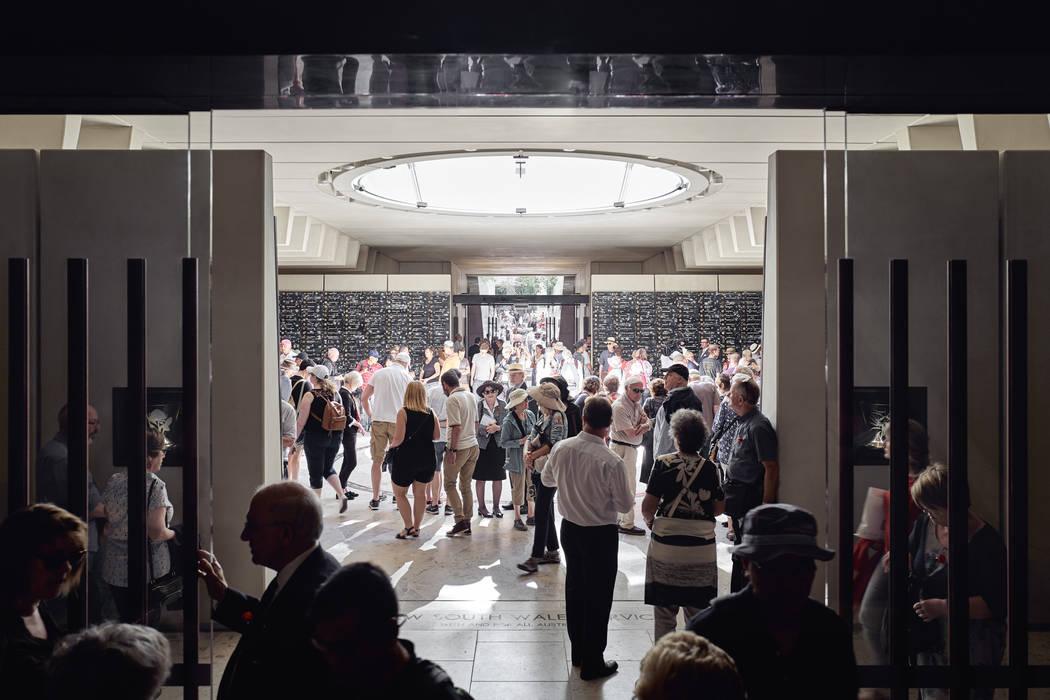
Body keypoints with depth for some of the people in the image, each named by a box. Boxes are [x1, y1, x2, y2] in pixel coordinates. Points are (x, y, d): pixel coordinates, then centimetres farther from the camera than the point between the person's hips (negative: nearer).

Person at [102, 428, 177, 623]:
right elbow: (156, 533, -20)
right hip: (148, 570, -6)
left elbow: (106, 526, 12)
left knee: (125, 620, 17)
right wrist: (173, 534, -1)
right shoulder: (155, 485, -16)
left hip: (115, 570, 6)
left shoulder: (113, 481, 3)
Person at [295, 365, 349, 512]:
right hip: (335, 437, 5)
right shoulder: (333, 394, 6)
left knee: (316, 473, 4)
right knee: (328, 468, 20)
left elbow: (301, 421, -11)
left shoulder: (310, 396, -11)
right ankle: (342, 495, 2)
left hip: (315, 437, -5)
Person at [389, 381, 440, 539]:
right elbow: (437, 436, 7)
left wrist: (391, 445, 3)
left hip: (406, 458, -4)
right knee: (420, 493, 16)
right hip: (427, 459, 4)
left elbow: (398, 439, -17)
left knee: (400, 493, 12)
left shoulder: (403, 412, -13)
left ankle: (408, 526, 4)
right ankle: (416, 528, 19)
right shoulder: (431, 413, 0)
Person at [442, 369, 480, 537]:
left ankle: (460, 521, -5)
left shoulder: (452, 400, -15)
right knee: (466, 486, 12)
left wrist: (452, 450, -17)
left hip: (459, 447, -7)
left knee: (450, 485, 4)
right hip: (473, 446, 7)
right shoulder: (470, 396, 10)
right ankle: (467, 524, 15)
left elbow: (457, 427, -21)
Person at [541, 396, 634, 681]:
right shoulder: (611, 462, -26)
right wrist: (628, 491, 5)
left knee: (574, 590, 21)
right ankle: (592, 663, 20)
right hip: (601, 534, -5)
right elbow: (625, 504, -15)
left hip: (569, 528, 5)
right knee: (598, 598, 9)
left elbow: (547, 479, 8)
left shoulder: (561, 449, -10)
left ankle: (577, 652, 37)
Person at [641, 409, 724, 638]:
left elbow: (648, 506, -10)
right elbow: (719, 508, 3)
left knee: (664, 609, 11)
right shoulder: (710, 468, -2)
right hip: (702, 547, 2)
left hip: (666, 545, -1)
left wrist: (649, 520, 11)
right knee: (699, 611, 13)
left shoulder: (664, 464, -8)